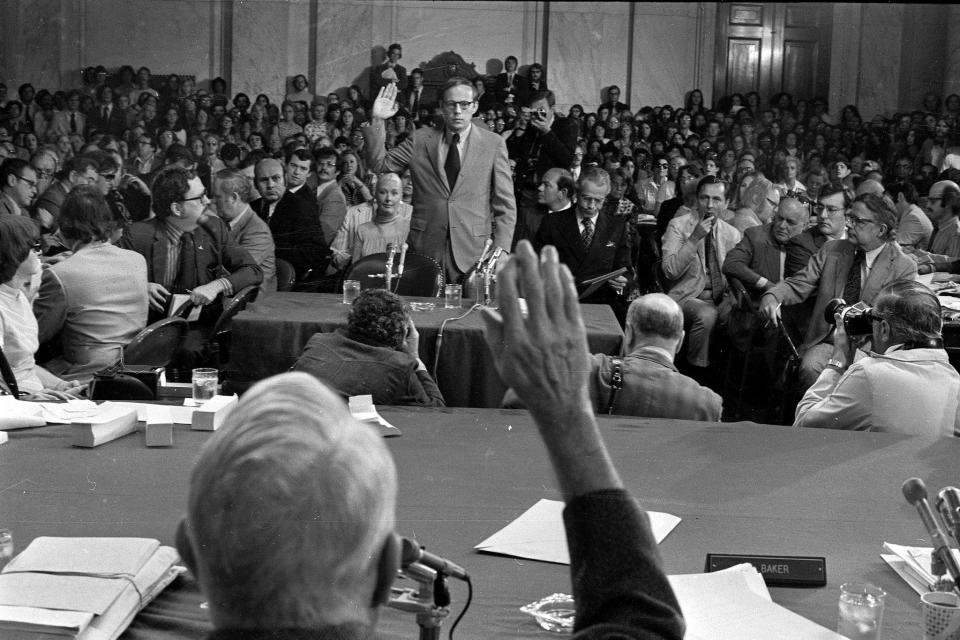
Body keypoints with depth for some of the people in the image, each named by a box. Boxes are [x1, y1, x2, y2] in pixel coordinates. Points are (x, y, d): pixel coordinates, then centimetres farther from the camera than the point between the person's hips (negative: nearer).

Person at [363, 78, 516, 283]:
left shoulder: (493, 143, 5)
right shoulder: (420, 139, 9)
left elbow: (505, 206, 4)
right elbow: (378, 164, 9)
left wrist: (500, 252, -5)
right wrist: (377, 121, -3)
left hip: (473, 253, -1)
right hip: (425, 250, 1)